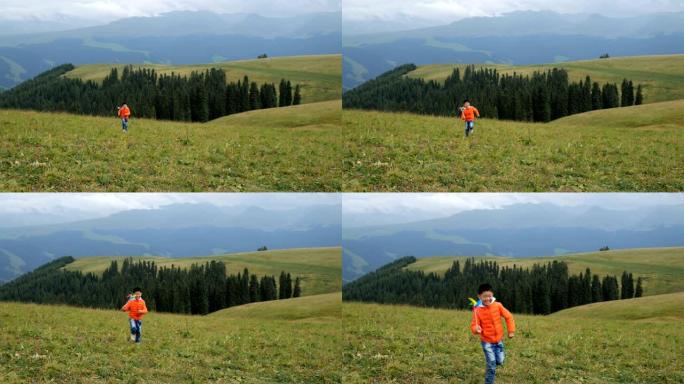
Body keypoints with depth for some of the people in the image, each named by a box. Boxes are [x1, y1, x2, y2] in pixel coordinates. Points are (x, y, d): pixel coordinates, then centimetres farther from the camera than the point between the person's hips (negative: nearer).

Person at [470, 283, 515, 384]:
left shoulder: (497, 305, -10)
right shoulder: (477, 310, -17)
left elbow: (508, 316, 1)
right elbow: (474, 325, -14)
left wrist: (511, 330, -2)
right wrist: (476, 329, -37)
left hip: (499, 339, 4)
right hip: (487, 341, -3)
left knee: (500, 362, 15)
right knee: (491, 366, -8)